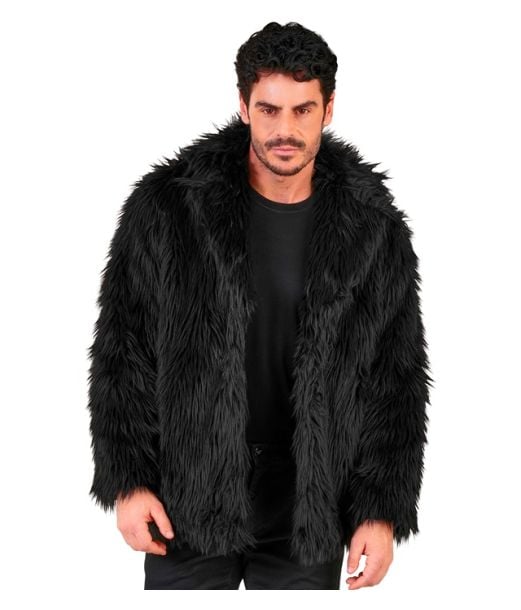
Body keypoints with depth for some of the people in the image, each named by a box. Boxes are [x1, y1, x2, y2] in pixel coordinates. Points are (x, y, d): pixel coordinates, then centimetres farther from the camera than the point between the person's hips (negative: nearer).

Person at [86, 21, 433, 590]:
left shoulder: (376, 229, -3)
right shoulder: (166, 207, -7)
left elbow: (398, 381, 1)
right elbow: (122, 353, -1)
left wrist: (382, 512, -2)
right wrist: (127, 480, -4)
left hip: (309, 517, 1)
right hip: (186, 506, -1)